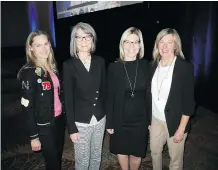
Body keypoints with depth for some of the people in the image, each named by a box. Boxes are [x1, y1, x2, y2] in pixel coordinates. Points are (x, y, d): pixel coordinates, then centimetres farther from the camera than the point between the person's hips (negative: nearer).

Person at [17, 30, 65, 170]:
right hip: (44, 126, -6)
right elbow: (27, 107, -16)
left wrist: (63, 115, 9)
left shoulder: (53, 66, 3)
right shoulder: (29, 72, -17)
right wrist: (34, 136, -14)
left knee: (59, 158, 21)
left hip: (59, 119, 6)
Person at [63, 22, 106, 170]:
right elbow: (68, 99, -9)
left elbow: (104, 90, 6)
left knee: (96, 157, 20)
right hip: (81, 122, -3)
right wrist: (72, 128, -10)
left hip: (100, 119, 3)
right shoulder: (69, 65, -9)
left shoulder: (100, 61, 0)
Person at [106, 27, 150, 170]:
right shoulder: (114, 67, -8)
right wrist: (109, 122, -5)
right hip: (120, 120, 0)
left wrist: (150, 119, 1)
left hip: (140, 119, 1)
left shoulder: (145, 66, -5)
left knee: (137, 152, 16)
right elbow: (110, 97, -6)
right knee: (122, 150, 19)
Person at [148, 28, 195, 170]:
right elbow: (151, 94, 7)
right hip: (156, 119, 5)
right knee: (155, 151, 20)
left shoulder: (185, 67, -14)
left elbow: (189, 101, -13)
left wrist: (181, 128, -14)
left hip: (175, 122, -4)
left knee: (175, 158, 12)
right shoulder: (154, 65, 1)